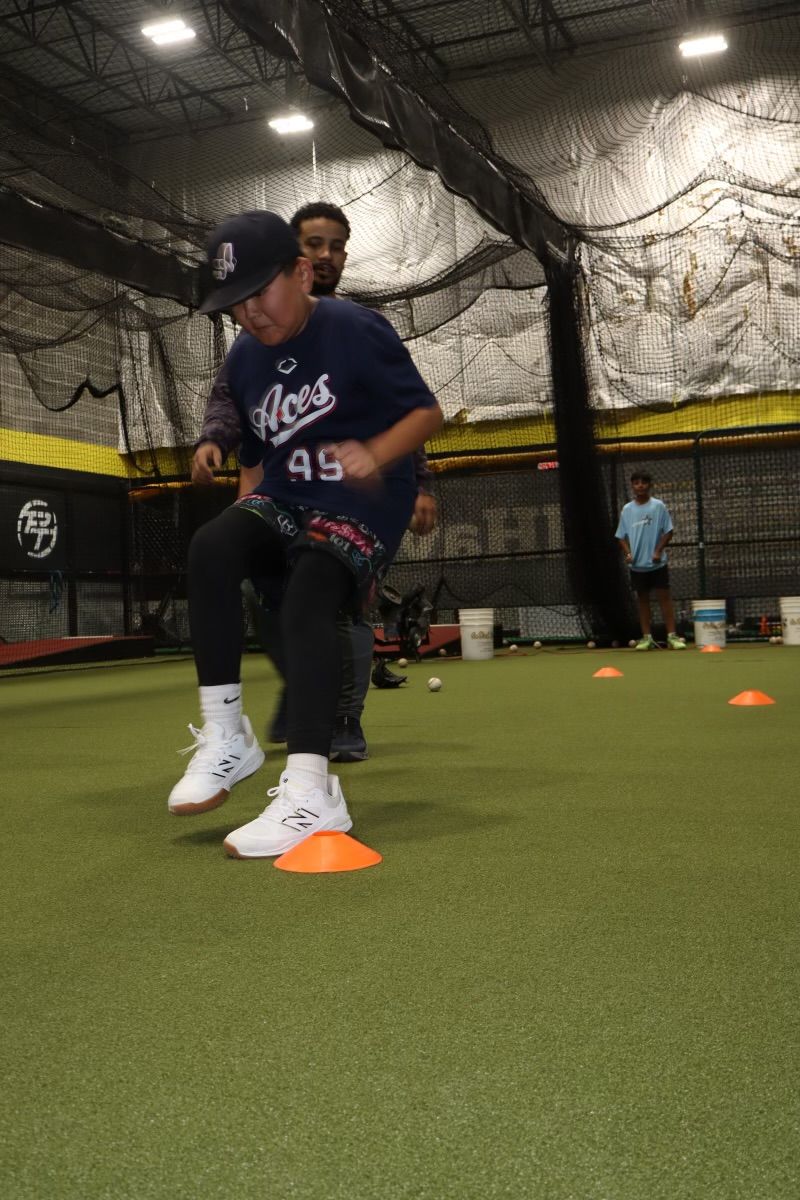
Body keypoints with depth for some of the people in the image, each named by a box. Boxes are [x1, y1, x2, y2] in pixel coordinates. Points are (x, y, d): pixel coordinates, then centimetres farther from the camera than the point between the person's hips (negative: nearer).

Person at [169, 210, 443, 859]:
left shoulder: (357, 331, -11)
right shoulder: (243, 360, 7)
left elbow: (427, 411, -9)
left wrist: (375, 454, -27)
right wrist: (248, 524, 6)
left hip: (362, 505, -5)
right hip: (285, 502, 6)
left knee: (308, 598, -32)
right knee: (211, 545, -25)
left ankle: (310, 792, -40)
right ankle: (226, 737, -20)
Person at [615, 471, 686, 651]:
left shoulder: (659, 506, -3)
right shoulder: (627, 510, 5)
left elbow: (668, 532, -3)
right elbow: (622, 536, 9)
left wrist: (658, 551, -14)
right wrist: (627, 553, -7)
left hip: (657, 563, -3)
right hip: (637, 564, 3)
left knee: (664, 597, -3)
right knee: (642, 599, 8)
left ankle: (672, 636, -2)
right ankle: (647, 637, 13)